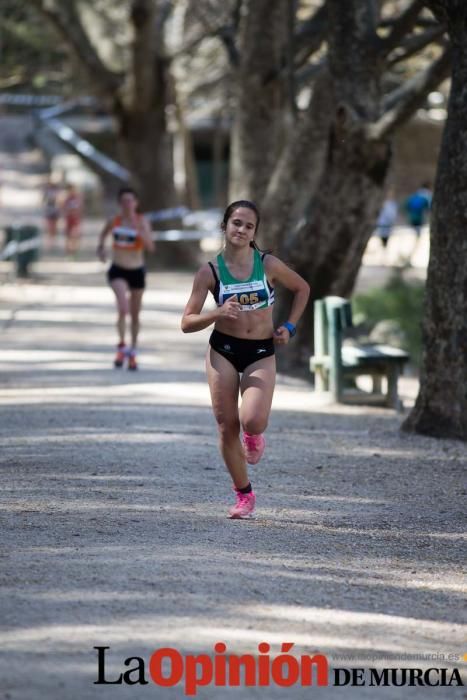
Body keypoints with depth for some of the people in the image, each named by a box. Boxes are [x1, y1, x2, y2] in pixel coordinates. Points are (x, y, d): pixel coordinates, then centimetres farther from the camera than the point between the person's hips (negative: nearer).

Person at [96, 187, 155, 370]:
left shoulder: (142, 221, -9)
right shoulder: (114, 221, -3)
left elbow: (150, 247, -21)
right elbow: (104, 233, 21)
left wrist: (140, 232, -34)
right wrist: (101, 246, 7)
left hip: (137, 271, 1)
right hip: (118, 271, -1)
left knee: (135, 315, 12)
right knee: (123, 309, -23)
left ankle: (132, 352, 30)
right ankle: (122, 346, -6)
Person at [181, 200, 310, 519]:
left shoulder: (268, 265, -5)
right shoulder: (210, 272, -6)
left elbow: (302, 288, 14)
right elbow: (187, 323, -5)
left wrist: (289, 327, 4)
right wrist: (219, 313, -22)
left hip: (261, 353, -1)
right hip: (223, 350, 1)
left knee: (252, 420, -22)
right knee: (227, 426, -1)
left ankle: (254, 435, 17)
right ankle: (244, 495, 16)